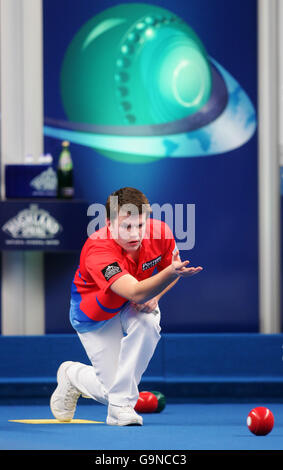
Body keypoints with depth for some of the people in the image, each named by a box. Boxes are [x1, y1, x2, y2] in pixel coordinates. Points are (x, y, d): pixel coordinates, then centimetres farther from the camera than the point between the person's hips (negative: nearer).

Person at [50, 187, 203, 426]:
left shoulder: (159, 232, -23)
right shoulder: (97, 251, -39)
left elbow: (170, 270, 0)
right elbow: (135, 292, -52)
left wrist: (153, 296, -19)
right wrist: (172, 272, -67)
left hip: (134, 307, 4)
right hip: (96, 315, -4)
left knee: (147, 323, -33)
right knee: (112, 390, -8)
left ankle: (121, 406, -19)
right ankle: (72, 375, 27)